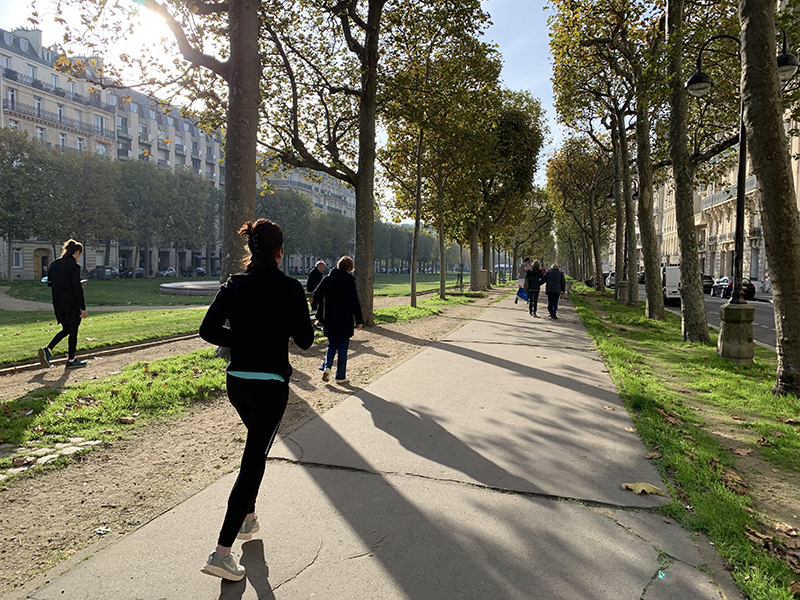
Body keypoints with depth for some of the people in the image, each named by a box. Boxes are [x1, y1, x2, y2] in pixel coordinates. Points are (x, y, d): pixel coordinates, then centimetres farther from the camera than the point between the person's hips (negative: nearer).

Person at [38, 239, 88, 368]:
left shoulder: (54, 264, 7)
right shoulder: (74, 266, -15)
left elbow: (50, 283, 13)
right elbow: (77, 289, -17)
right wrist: (83, 308, -13)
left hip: (58, 303, 7)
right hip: (72, 304, -7)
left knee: (66, 329, 20)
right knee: (73, 331, 6)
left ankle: (48, 349, 2)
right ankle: (71, 360, 13)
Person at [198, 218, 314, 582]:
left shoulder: (233, 285, 1)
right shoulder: (289, 288, -12)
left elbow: (208, 330, -3)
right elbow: (305, 340, -9)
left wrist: (242, 342, 9)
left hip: (236, 382, 6)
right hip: (271, 385, -5)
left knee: (256, 445, 28)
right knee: (254, 461, 0)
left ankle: (247, 517, 38)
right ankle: (222, 552, 0)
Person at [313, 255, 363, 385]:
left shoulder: (328, 279, 2)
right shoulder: (350, 281, -10)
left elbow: (317, 295, -2)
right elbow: (354, 302, -12)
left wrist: (321, 314, 10)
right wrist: (359, 320, -5)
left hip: (329, 320, 4)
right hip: (344, 321, -3)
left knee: (332, 345, 20)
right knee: (343, 348, 6)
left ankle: (327, 367, -1)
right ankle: (341, 377, 11)